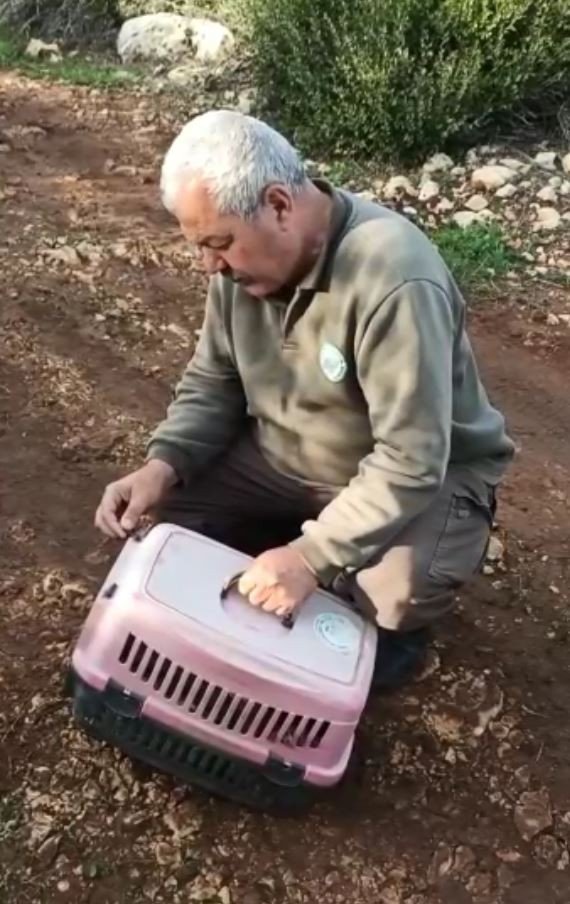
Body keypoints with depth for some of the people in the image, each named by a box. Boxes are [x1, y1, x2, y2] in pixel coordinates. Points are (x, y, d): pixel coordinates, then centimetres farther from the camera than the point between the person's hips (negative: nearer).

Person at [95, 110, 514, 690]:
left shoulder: (395, 282, -34)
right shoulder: (244, 253, -10)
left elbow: (410, 461, -33)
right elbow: (213, 382, -1)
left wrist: (312, 555, -37)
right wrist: (163, 465, -18)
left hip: (422, 474, -6)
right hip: (287, 459, 6)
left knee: (398, 589, -34)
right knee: (169, 500, -9)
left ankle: (389, 619, 4)